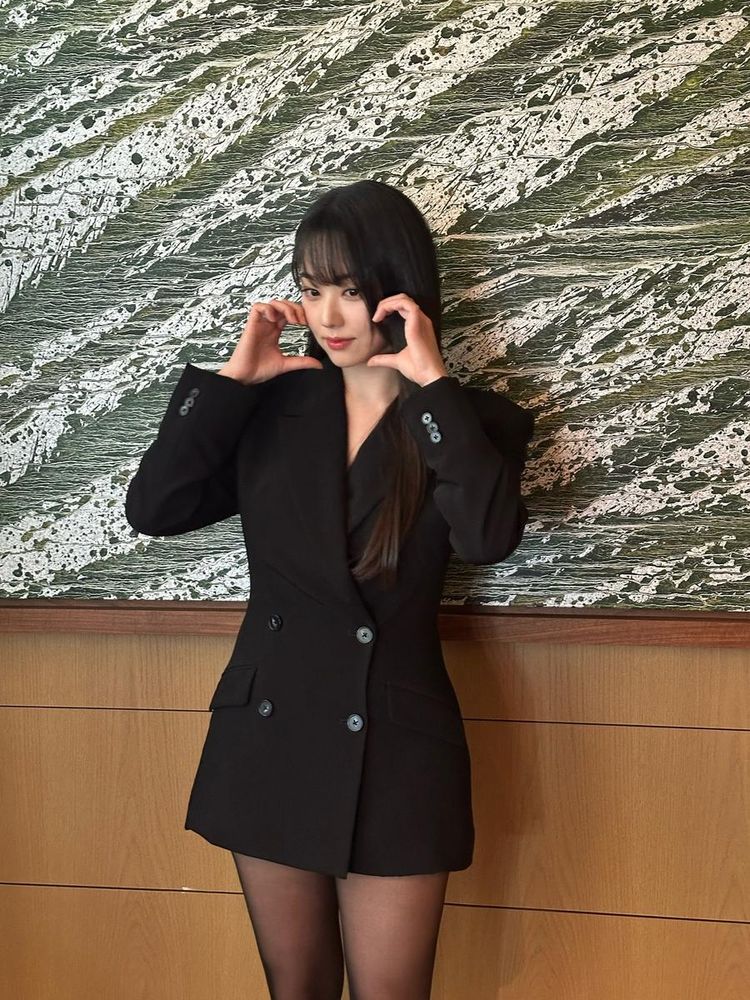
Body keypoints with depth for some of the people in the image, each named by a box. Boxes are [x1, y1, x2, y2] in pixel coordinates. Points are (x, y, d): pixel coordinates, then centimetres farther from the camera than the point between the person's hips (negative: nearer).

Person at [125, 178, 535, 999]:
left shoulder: (468, 419, -4)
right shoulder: (274, 406, 3)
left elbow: (490, 537, -24)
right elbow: (151, 509, -4)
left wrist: (432, 384, -20)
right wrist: (232, 379, -7)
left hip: (391, 750, -3)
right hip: (270, 741, 3)